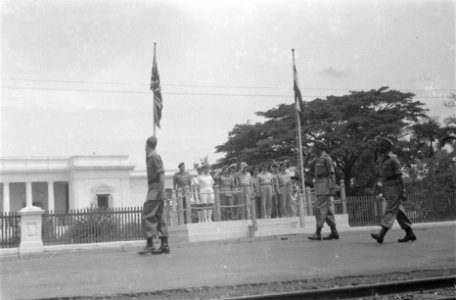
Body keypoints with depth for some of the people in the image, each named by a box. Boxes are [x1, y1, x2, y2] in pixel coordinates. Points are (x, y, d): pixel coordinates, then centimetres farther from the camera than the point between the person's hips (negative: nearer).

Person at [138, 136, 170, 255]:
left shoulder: (155, 157, -11)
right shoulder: (150, 157, 18)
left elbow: (161, 174, -18)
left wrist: (162, 192, -21)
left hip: (155, 190, -10)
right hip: (153, 191, 10)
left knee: (147, 216, -11)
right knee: (159, 218, 7)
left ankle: (149, 245, -12)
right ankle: (164, 245, 7)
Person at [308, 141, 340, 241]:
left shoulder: (326, 158, -9)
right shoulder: (319, 159, 20)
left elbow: (332, 173, -15)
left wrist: (333, 185, -22)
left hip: (325, 185, -10)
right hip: (320, 187, 10)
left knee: (320, 208, -12)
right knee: (327, 209, 8)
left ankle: (318, 233, -13)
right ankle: (334, 232, 9)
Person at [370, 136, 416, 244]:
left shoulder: (392, 159, -13)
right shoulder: (381, 159, 13)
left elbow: (399, 176, -14)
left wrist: (402, 192, -16)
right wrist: (383, 191, 18)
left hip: (395, 188, -9)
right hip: (387, 189, 9)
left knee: (390, 211, -13)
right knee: (399, 211, 10)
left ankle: (381, 234, -21)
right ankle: (410, 234, 17)